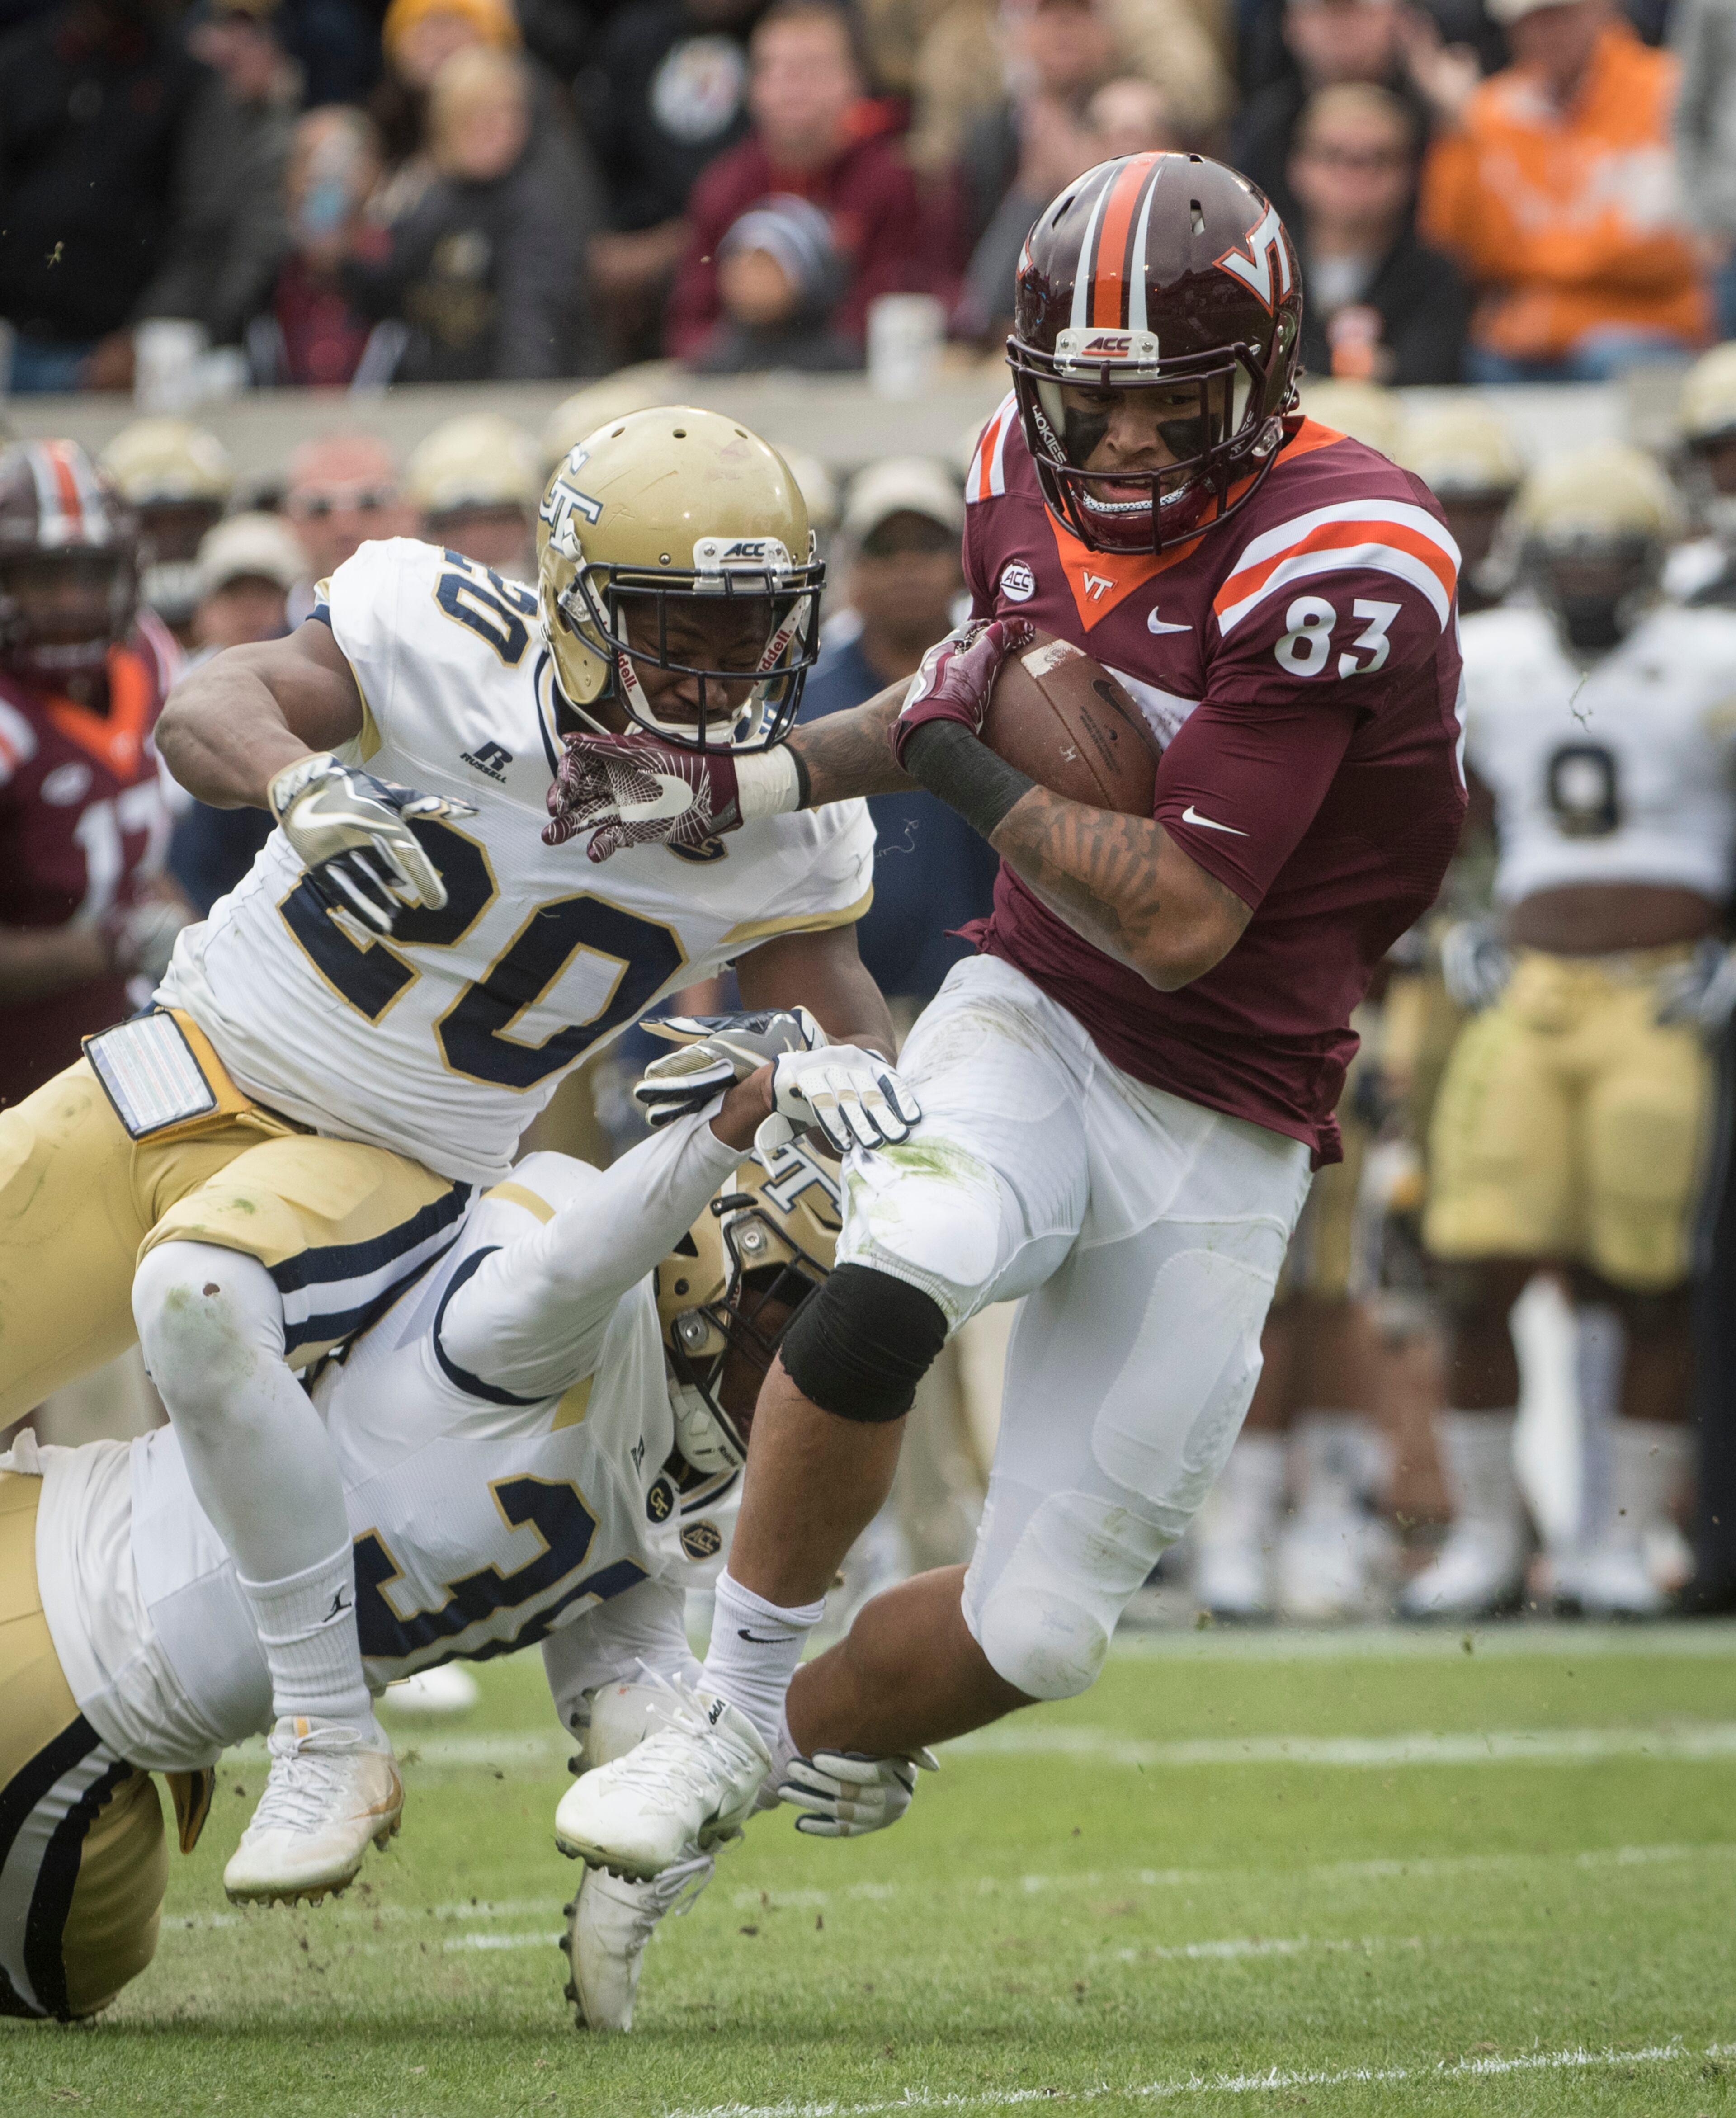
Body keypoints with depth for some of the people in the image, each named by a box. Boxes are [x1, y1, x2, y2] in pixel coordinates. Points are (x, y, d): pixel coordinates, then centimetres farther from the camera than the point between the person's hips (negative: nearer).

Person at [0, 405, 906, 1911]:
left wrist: (839, 1077, -25)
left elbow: (850, 1020, 1)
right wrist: (305, 783, -40)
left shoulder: (774, 836, -12)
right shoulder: (447, 644, -18)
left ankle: (330, 1745, -25)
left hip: (389, 1166, -2)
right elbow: (204, 712, -17)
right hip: (202, 1066, 2)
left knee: (198, 1302, -35)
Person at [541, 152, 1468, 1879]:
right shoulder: (1026, 476, -2)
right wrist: (745, 784, 9)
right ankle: (729, 1713, -12)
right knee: (895, 1281, -33)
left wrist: (960, 766, -15)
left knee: (1035, 1633, -1)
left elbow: (1180, 921, -23)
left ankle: (780, 1736, 29)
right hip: (1036, 1022, 3)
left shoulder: (1333, 565, -22)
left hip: (1221, 1133, -3)